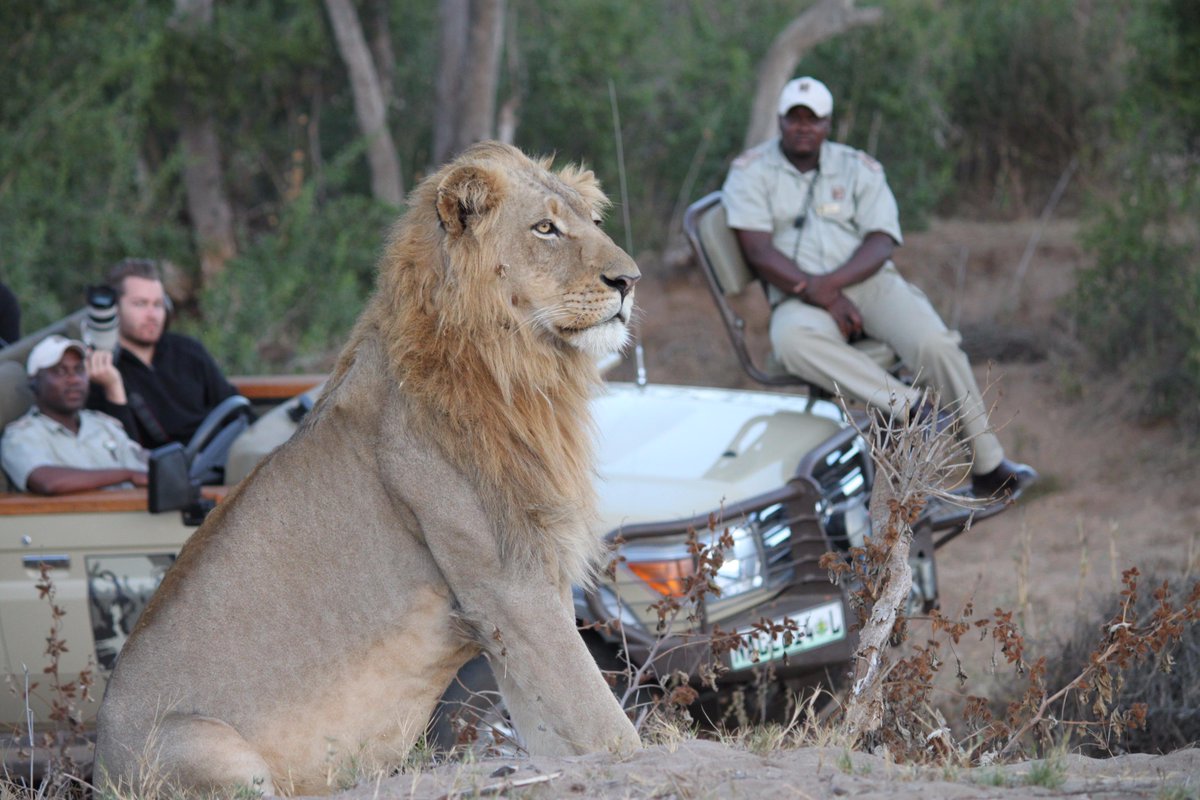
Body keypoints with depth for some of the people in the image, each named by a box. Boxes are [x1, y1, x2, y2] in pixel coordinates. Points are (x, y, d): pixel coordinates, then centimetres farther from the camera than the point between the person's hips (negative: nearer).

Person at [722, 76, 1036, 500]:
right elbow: (759, 250, -6)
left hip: (869, 282, 2)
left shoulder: (859, 169, 11)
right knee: (793, 340, -39)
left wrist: (828, 283, -20)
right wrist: (822, 298, -18)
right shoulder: (750, 171, 6)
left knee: (934, 343, -25)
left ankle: (989, 467, -15)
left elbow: (880, 243, -1)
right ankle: (910, 407, -38)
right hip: (798, 296, -2)